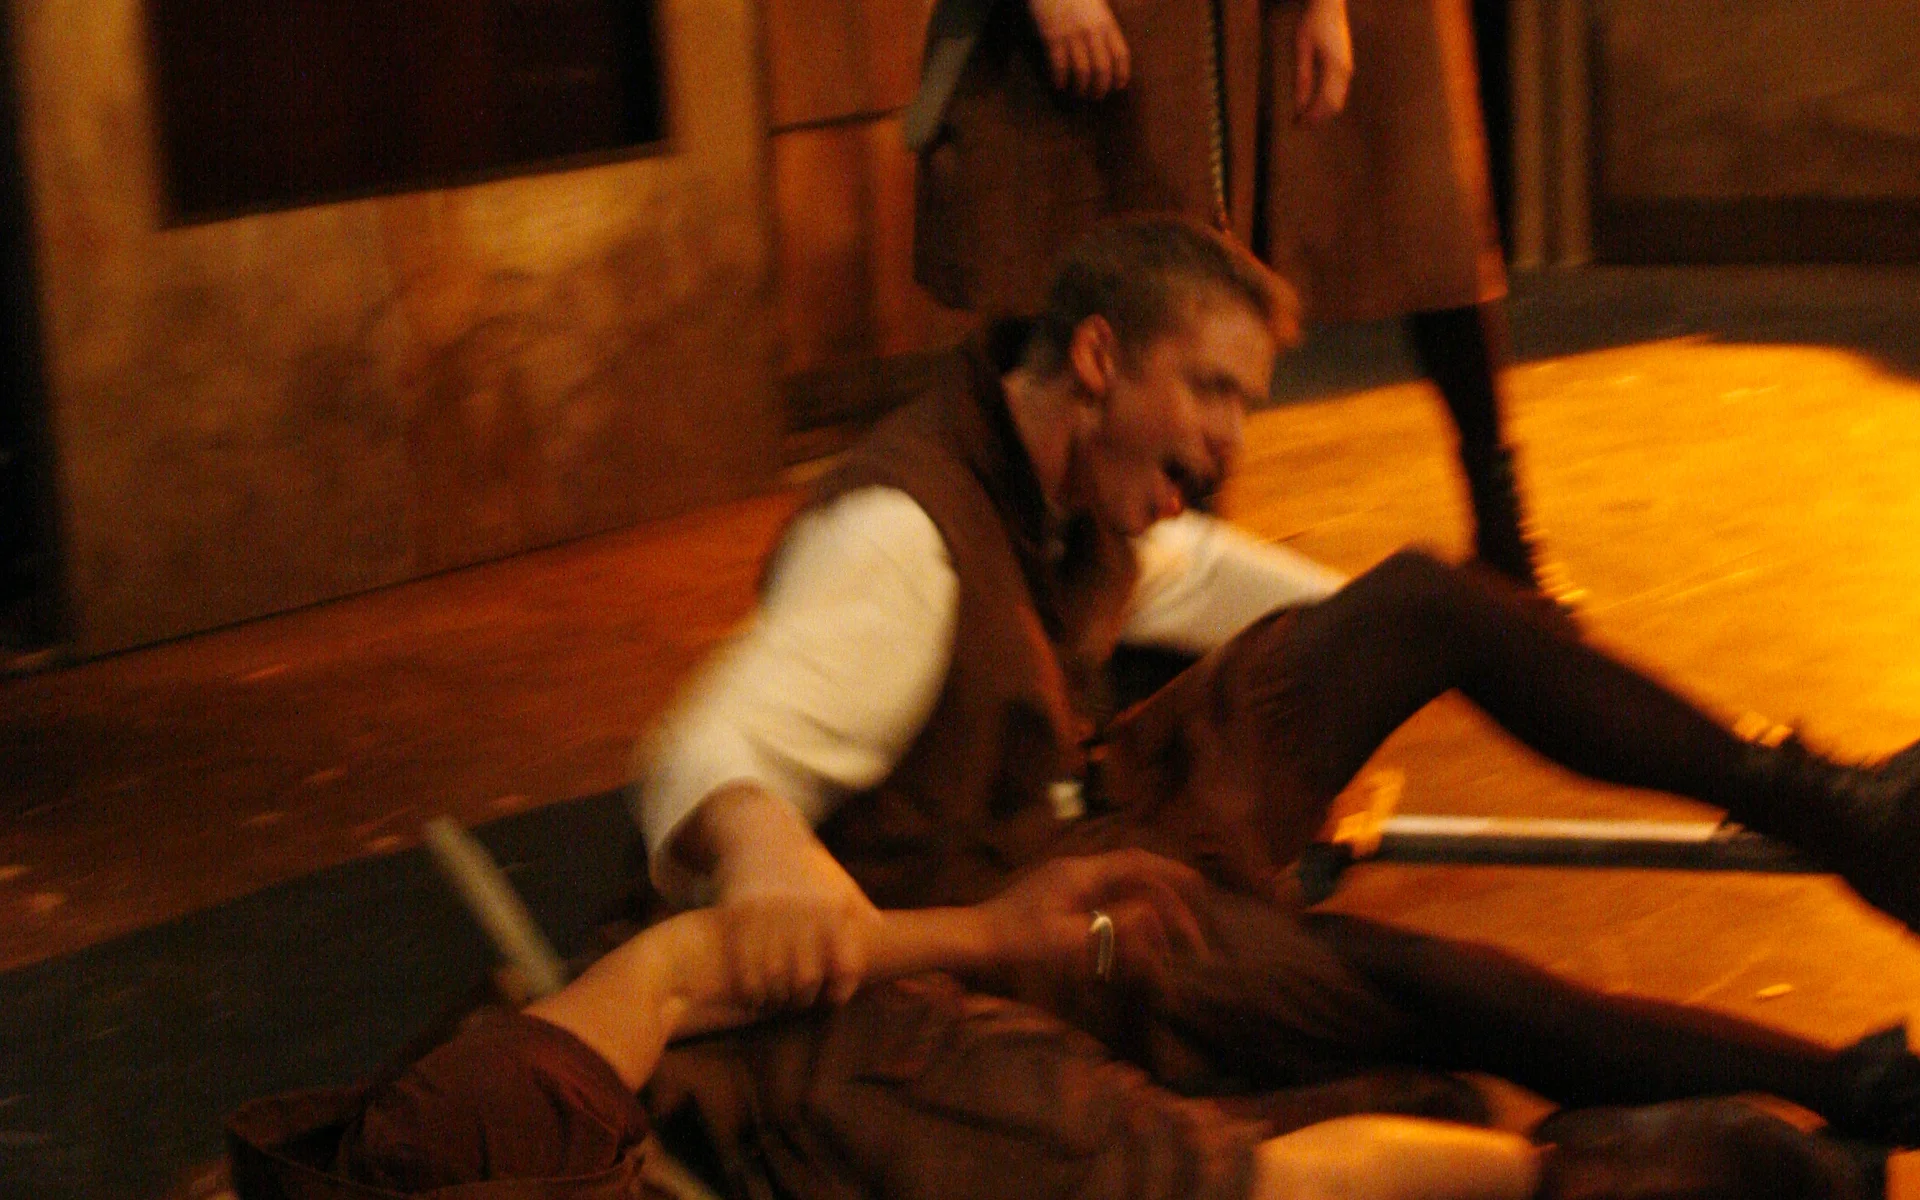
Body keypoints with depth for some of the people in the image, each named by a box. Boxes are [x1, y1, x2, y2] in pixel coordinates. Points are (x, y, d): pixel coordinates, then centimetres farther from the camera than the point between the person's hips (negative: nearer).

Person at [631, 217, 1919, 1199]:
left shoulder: (1076, 479, 2)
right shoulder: (904, 532, -26)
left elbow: (1183, 569, 26)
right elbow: (704, 758, -38)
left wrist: (1371, 660, 32)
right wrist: (763, 848, -60)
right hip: (1015, 936, -9)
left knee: (1426, 603, 0)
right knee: (1423, 982, -28)